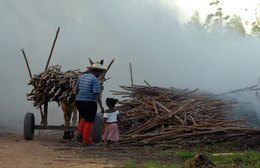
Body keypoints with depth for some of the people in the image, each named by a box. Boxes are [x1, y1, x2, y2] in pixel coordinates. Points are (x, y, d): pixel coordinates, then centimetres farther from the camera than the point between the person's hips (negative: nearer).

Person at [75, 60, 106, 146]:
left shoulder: (81, 77, 8)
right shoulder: (95, 80, -14)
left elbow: (76, 89, 16)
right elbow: (97, 94, -19)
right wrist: (101, 106, -15)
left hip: (79, 101, 7)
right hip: (89, 103, -7)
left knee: (84, 118, 27)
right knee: (89, 122, 6)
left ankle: (80, 134, 13)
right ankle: (87, 141, 9)